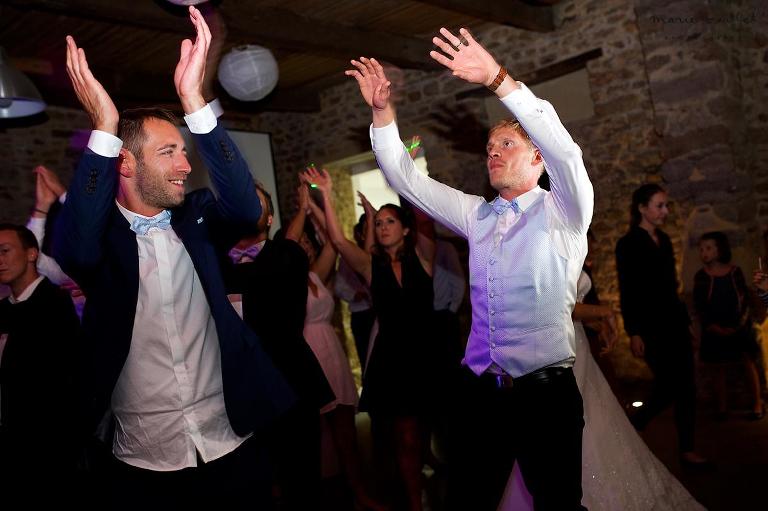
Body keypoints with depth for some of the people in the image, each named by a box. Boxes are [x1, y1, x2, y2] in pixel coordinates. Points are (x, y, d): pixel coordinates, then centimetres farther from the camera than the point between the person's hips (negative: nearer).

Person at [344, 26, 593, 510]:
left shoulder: (562, 212, 0)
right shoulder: (476, 215, 13)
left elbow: (563, 149, -20)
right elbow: (404, 178, 11)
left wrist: (499, 78, -29)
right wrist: (383, 110, 0)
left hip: (546, 391, -4)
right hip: (479, 390, 4)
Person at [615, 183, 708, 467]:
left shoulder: (664, 239, 12)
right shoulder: (628, 244, -8)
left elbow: (671, 286, 16)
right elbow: (627, 292, -12)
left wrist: (686, 322, 15)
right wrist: (633, 333, -16)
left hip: (675, 323, 7)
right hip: (652, 328, -7)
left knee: (686, 388, 6)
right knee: (668, 388, -5)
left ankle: (686, 449, 16)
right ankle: (631, 429, 16)